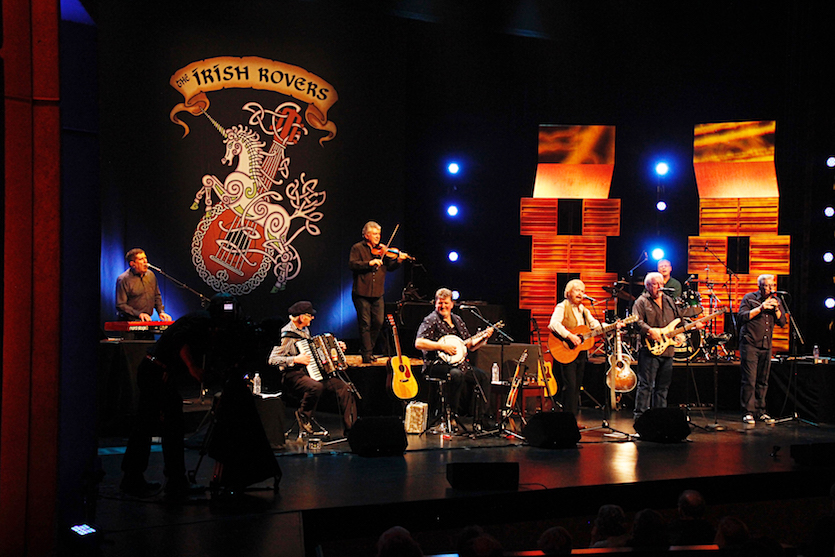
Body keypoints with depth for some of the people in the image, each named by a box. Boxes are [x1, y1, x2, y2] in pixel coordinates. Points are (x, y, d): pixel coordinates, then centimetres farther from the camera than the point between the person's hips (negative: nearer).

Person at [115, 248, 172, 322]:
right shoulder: (123, 279, -8)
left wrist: (161, 311, 7)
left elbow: (157, 296, 24)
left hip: (147, 321, 6)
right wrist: (139, 314, -19)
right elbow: (120, 305, -10)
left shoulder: (151, 275, 11)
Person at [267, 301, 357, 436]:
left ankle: (351, 429, -6)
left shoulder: (305, 330, 15)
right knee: (316, 387, -39)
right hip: (293, 375, -9)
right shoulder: (286, 335, -14)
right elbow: (272, 359, -20)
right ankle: (303, 415, -10)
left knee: (343, 387, -9)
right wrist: (296, 360, -25)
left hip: (311, 372, 9)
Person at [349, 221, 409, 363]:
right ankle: (366, 353, 4)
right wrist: (370, 263, -22)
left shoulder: (382, 250, 13)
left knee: (378, 322, 2)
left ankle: (367, 349, 20)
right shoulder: (357, 248, 2)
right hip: (362, 293, -4)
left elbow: (390, 267, 7)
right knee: (365, 324, -2)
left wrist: (398, 260, -13)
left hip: (377, 293, 4)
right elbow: (352, 264, -12)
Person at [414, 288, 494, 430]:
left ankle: (479, 419, 0)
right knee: (457, 374, -36)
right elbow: (418, 343, -19)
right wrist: (442, 346, -21)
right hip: (436, 364, -8)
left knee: (483, 377, -4)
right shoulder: (431, 321, -6)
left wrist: (484, 337, 2)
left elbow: (470, 346, 19)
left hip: (459, 363, 8)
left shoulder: (457, 320, 17)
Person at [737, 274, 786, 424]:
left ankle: (761, 411, 16)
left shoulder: (776, 301, 13)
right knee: (749, 381, -9)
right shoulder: (749, 298, 0)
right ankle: (747, 412, -4)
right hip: (750, 344, -5)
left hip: (766, 346, 5)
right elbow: (742, 316, -12)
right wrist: (761, 308, -17)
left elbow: (782, 323, 7)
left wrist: (776, 308, -9)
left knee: (763, 381, 8)